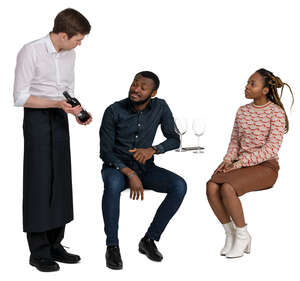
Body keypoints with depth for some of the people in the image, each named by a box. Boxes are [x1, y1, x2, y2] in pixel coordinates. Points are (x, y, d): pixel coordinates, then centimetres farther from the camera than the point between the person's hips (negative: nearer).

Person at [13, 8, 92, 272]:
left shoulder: (69, 55, 8)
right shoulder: (31, 52, -13)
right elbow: (20, 97, -14)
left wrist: (78, 113, -4)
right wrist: (57, 103, -23)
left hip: (60, 120, 7)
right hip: (37, 119, -6)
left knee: (61, 181, 7)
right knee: (38, 182, -4)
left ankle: (55, 244, 17)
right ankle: (38, 251, 4)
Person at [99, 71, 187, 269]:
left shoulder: (160, 107, -5)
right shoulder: (114, 111, -14)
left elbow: (175, 140, -3)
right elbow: (105, 152, -13)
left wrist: (152, 150, -23)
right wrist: (130, 174, -26)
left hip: (145, 167, 3)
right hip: (116, 167, -3)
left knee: (179, 186, -22)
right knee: (113, 184, -39)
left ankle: (149, 240, -8)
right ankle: (112, 246, -22)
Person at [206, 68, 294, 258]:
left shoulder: (276, 112, -8)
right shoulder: (242, 111, 11)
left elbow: (271, 149, -15)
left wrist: (239, 163, -19)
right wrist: (228, 160, -5)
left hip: (265, 167, -6)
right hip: (241, 166, 6)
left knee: (227, 188, -31)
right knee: (212, 187, -23)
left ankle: (242, 235, -10)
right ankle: (230, 233, -5)